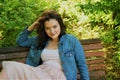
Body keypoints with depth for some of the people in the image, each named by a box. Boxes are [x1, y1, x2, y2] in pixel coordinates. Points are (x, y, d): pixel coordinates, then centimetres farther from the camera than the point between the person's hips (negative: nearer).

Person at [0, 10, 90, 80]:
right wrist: (31, 27, 16)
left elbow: (82, 65, 9)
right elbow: (20, 41, 29)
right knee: (11, 67, -27)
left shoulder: (72, 40, 7)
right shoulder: (39, 40, 20)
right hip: (40, 72, 5)